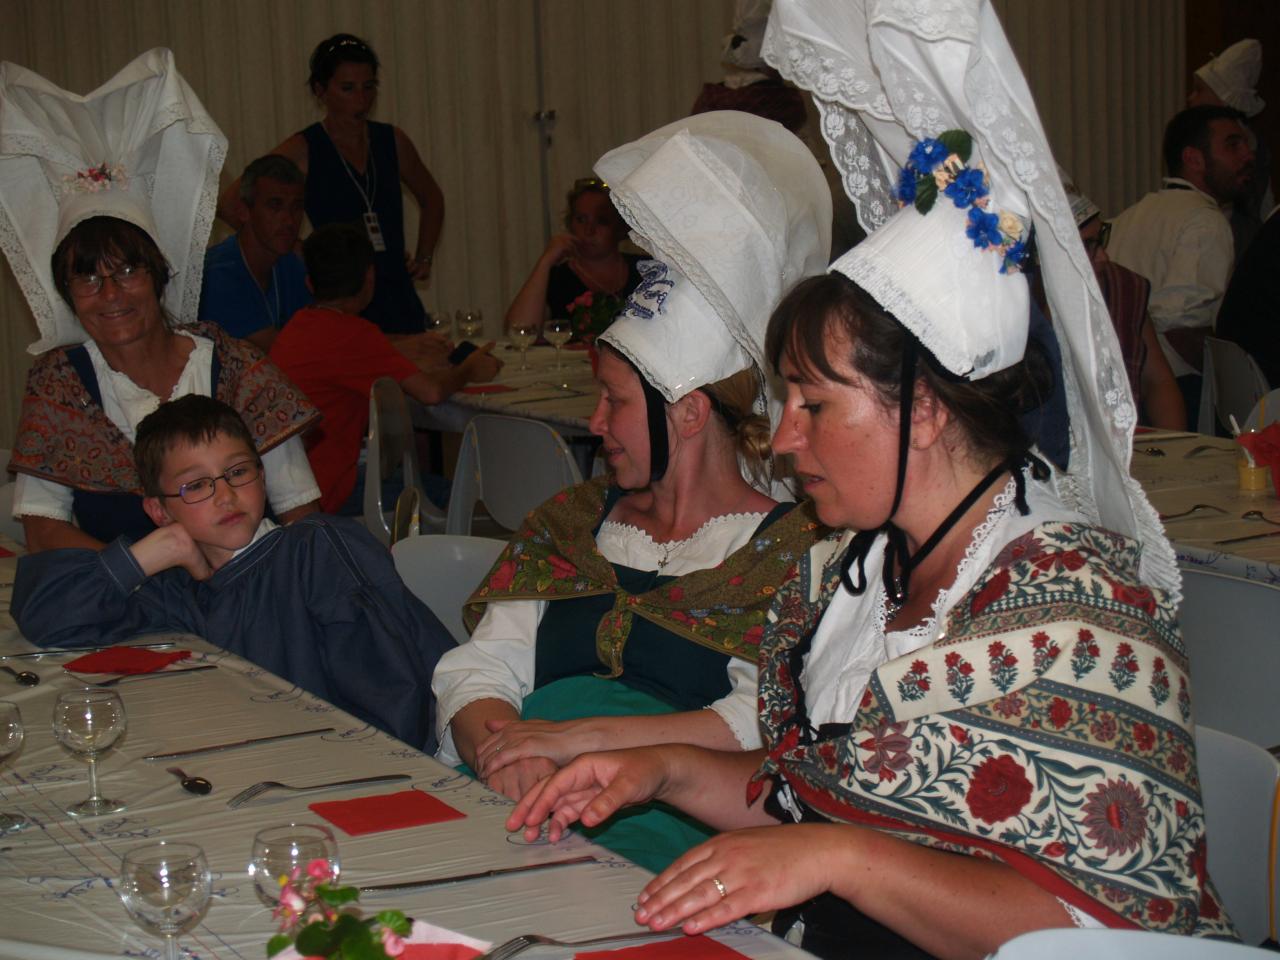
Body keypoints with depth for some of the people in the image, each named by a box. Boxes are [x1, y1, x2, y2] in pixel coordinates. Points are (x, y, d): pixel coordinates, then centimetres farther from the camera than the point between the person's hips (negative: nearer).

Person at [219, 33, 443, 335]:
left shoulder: (392, 141, 9)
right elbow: (229, 206, -11)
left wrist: (424, 258, 16)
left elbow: (431, 198, 27)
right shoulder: (303, 150, -4)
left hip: (399, 300, 4)